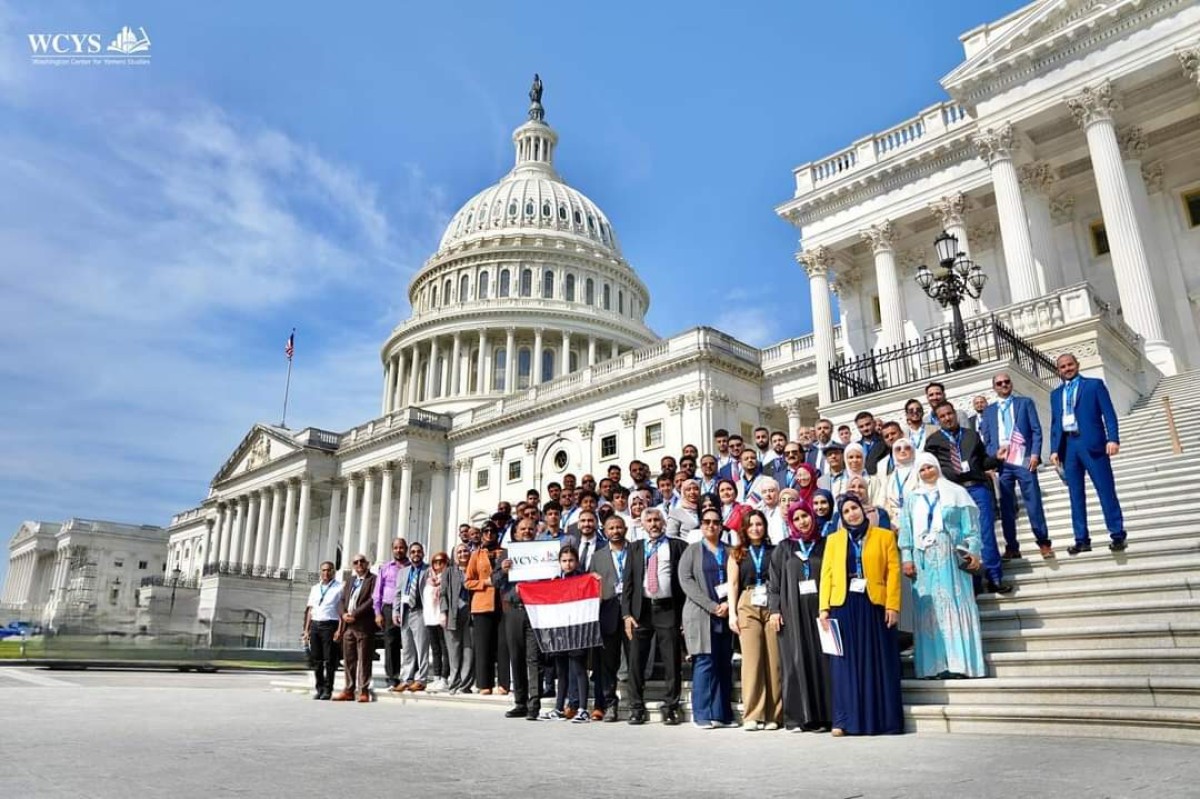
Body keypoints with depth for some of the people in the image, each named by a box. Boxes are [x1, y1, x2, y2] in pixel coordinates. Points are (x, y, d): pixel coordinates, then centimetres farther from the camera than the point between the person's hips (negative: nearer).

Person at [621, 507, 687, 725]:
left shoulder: (677, 546, 7)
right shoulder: (635, 548, 14)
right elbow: (628, 582, 10)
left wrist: (685, 612, -6)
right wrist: (626, 613, 0)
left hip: (668, 609, -2)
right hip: (641, 609, 2)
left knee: (671, 662, 0)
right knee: (636, 661, 2)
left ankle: (670, 708, 12)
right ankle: (636, 708, 13)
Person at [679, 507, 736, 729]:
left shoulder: (730, 551, 15)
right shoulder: (692, 550, 7)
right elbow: (686, 580, -4)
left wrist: (728, 604, -9)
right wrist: (711, 606, -11)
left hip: (726, 614, 3)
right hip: (700, 614, -3)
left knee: (724, 665, 2)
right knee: (704, 663, -7)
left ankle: (722, 714, 9)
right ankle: (702, 715, 0)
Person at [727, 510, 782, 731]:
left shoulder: (775, 551, 11)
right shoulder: (737, 553, 14)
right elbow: (733, 584, 9)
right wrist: (732, 613, 0)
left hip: (772, 607, 0)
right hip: (747, 607, 0)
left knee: (774, 660, -3)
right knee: (751, 659, -5)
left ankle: (773, 715, 5)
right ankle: (752, 715, 0)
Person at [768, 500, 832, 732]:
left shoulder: (824, 545, 11)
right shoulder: (783, 548, 10)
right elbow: (773, 581, 6)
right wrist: (774, 609, -3)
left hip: (818, 610, 1)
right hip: (792, 612, -1)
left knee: (821, 659, -2)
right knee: (795, 661, -3)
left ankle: (821, 716, 4)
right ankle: (796, 717, 0)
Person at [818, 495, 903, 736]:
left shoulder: (884, 536, 9)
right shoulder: (834, 539, 14)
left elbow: (893, 571, 1)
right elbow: (826, 574, 7)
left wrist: (892, 605, -10)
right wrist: (824, 607, -3)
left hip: (874, 604, -1)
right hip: (844, 605, 2)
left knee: (878, 662, 1)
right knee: (846, 662, 2)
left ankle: (884, 721, 7)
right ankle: (845, 721, 4)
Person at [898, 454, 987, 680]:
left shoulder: (956, 492, 9)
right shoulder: (912, 499, 15)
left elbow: (971, 525, 3)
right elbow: (905, 531, 8)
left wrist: (974, 552, -8)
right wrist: (906, 558, -2)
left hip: (951, 558, -2)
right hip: (923, 560, 2)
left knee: (955, 606, -6)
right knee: (928, 609, -1)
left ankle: (959, 662, -6)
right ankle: (933, 665, 0)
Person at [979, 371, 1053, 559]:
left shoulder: (1025, 402, 12)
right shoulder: (988, 411, 17)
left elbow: (1036, 430, 4)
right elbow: (985, 439, 12)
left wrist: (1035, 454, -9)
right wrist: (994, 454, -7)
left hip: (1023, 460, -2)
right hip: (1001, 463, 2)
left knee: (1034, 503, -4)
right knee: (1006, 507, 3)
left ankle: (1043, 543, 6)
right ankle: (1011, 547, 8)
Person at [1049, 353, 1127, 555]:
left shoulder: (1094, 384, 7)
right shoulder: (1055, 393, 18)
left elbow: (1109, 413, -1)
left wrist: (1113, 439, -13)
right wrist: (1054, 449, 6)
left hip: (1091, 443, -4)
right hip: (1067, 445, 4)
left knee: (1106, 490, -3)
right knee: (1076, 494, 4)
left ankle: (1118, 535, 5)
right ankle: (1082, 539, 6)